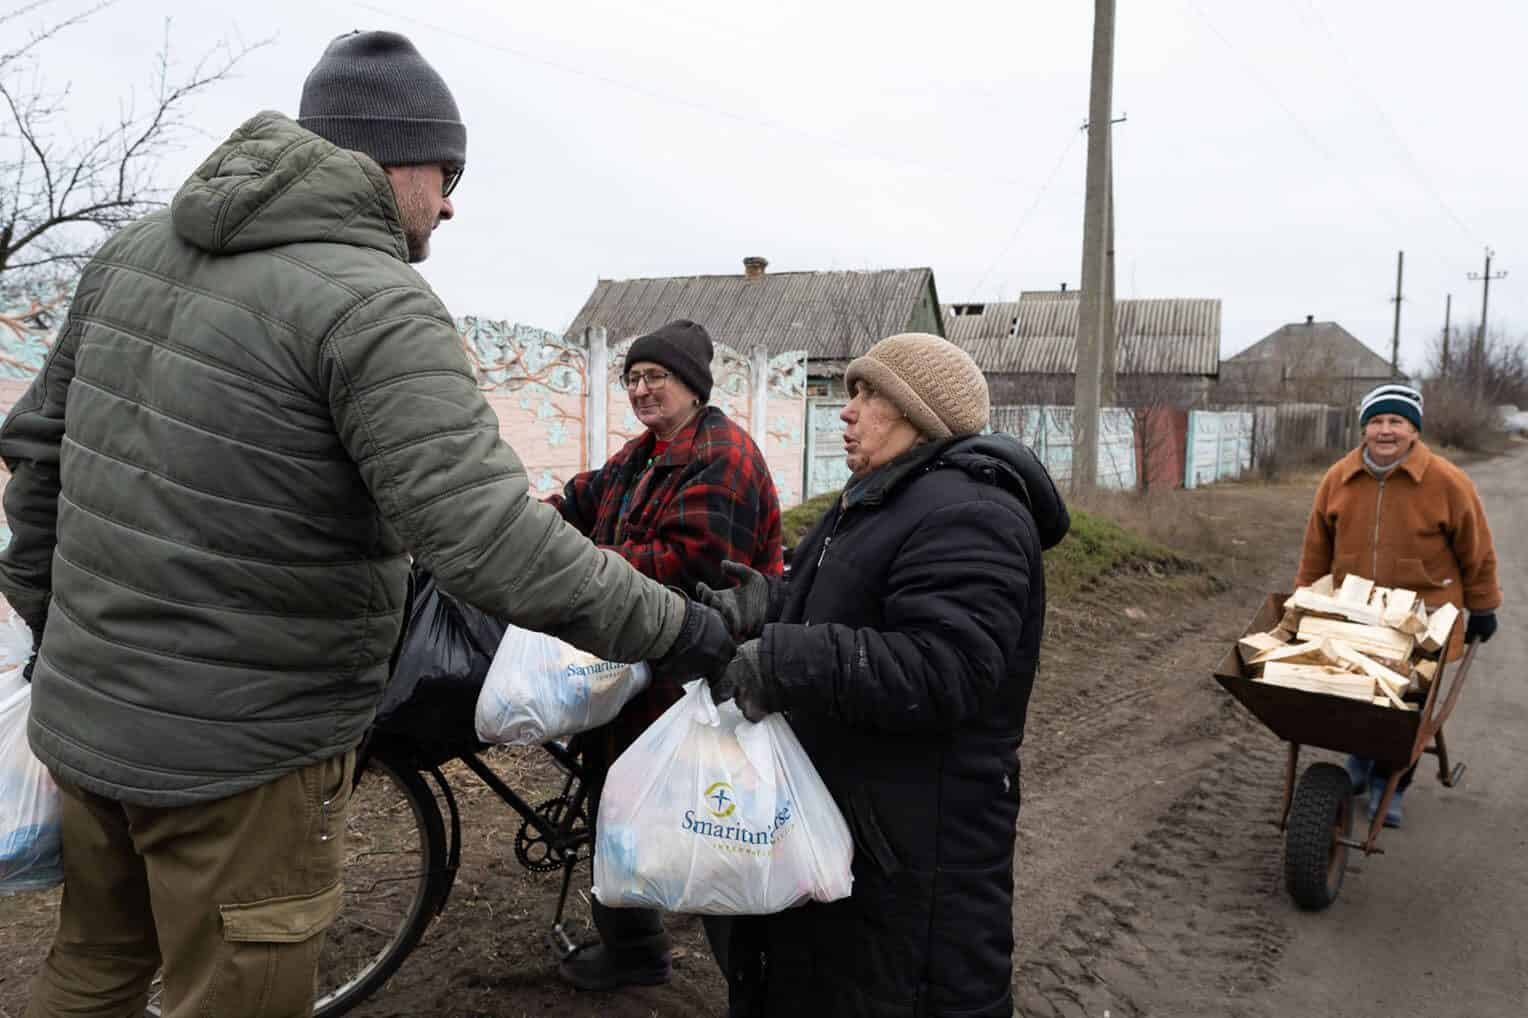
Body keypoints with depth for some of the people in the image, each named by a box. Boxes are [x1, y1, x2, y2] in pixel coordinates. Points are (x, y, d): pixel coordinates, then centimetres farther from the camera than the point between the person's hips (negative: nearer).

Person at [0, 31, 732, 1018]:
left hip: (82, 712, 8)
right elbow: (492, 540, -30)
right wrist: (677, 626, -19)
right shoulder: (378, 306, -21)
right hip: (236, 752, -8)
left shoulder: (137, 250, 4)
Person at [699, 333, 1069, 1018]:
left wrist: (784, 663, -34)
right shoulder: (883, 500, 14)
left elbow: (940, 671, -32)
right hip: (836, 812, 11)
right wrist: (772, 605, 1)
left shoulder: (965, 517, -22)